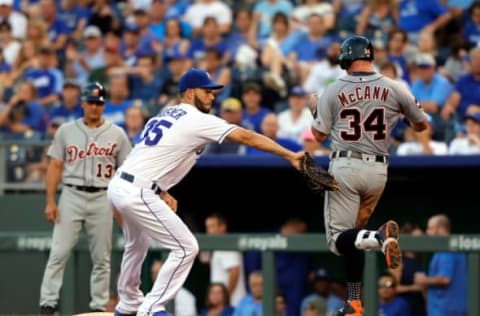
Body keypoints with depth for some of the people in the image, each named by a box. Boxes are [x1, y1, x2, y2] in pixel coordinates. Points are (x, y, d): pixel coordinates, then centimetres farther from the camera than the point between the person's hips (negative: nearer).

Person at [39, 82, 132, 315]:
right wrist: (50, 201, -2)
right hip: (71, 196, -1)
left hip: (103, 199, 1)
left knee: (101, 257, 3)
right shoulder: (66, 130, 7)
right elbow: (55, 167, 6)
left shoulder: (117, 135, 7)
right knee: (59, 253, -7)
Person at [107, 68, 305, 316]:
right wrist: (289, 155, -15)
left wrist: (162, 192, 16)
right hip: (138, 193, -10)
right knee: (186, 248, -5)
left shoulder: (164, 115, 18)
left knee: (138, 244, 32)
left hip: (119, 185, 10)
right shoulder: (198, 120, -8)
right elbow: (247, 137, -13)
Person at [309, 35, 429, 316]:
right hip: (378, 170, 3)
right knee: (354, 235, 18)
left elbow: (319, 135, 3)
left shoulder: (333, 92, -3)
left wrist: (315, 110, 21)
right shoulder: (394, 89, 1)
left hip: (345, 168, -3)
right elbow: (422, 125, 12)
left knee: (339, 239, -1)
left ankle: (379, 237, -33)